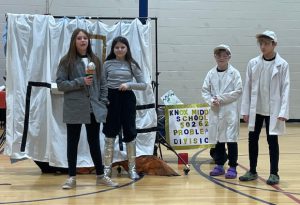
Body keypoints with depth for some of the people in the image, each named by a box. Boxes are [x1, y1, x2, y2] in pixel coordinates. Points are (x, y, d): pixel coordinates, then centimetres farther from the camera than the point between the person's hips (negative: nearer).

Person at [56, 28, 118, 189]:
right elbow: (60, 84, -7)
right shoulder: (67, 61, -2)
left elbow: (103, 83, 12)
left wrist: (103, 102, 3)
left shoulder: (95, 60, 9)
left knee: (94, 142, 11)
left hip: (94, 109, 3)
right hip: (74, 110, -3)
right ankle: (72, 177, 14)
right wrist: (80, 82, -17)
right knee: (73, 143, 5)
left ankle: (100, 176, 20)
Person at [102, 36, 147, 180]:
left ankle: (132, 168, 14)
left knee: (129, 133, 3)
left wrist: (129, 84, -16)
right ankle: (107, 168, 13)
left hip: (127, 99, 0)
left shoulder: (132, 65, 1)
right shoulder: (107, 64, 2)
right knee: (110, 133, 4)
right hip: (111, 99, 0)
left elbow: (143, 85, -1)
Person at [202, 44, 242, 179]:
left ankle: (232, 167, 4)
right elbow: (205, 90, 7)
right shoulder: (211, 73, 6)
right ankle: (219, 165, 21)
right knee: (217, 139, 10)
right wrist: (211, 101, -11)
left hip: (230, 111, -4)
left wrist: (221, 98, -12)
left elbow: (238, 91, -8)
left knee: (231, 139, -4)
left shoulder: (234, 73, -3)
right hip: (215, 111, 4)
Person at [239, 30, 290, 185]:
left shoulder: (282, 64, -5)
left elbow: (285, 89, -6)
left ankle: (274, 173, 13)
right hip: (255, 109, 3)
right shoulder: (253, 63, 2)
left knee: (272, 140, 3)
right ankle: (252, 171, 20)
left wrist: (283, 112, -12)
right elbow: (247, 87, 4)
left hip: (273, 110, -3)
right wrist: (245, 110, 2)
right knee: (252, 139, 8)